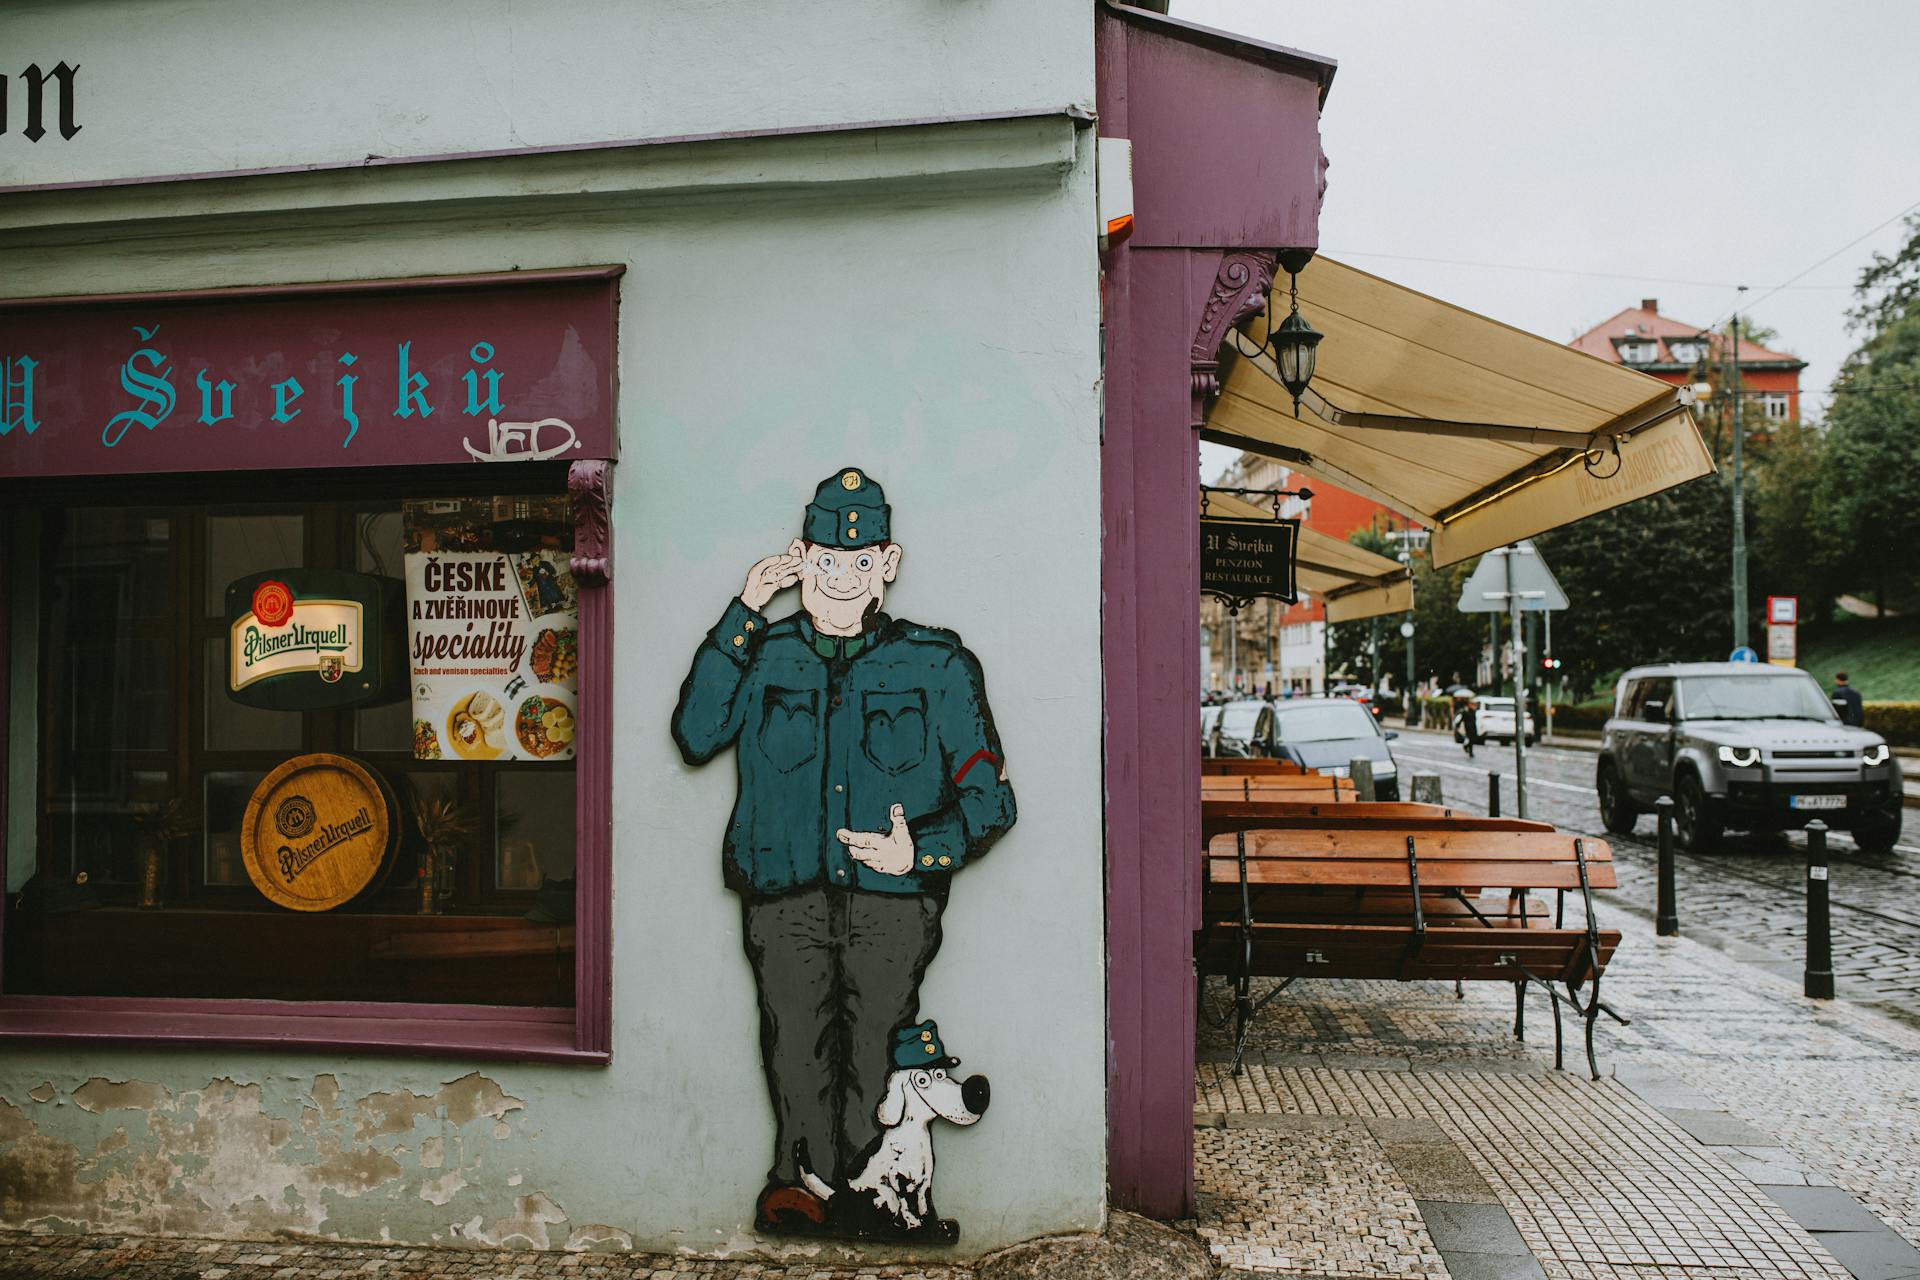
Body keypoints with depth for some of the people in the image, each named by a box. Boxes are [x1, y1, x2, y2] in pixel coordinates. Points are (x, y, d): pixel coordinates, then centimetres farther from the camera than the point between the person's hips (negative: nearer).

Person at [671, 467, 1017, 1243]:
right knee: (796, 1040, -16)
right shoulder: (761, 654, 19)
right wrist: (743, 615, 0)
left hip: (893, 898, 0)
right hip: (786, 896, 1)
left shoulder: (937, 664, 15)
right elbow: (694, 737, 0)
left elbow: (988, 797, 13)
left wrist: (921, 852, -6)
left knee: (878, 1050, -15)